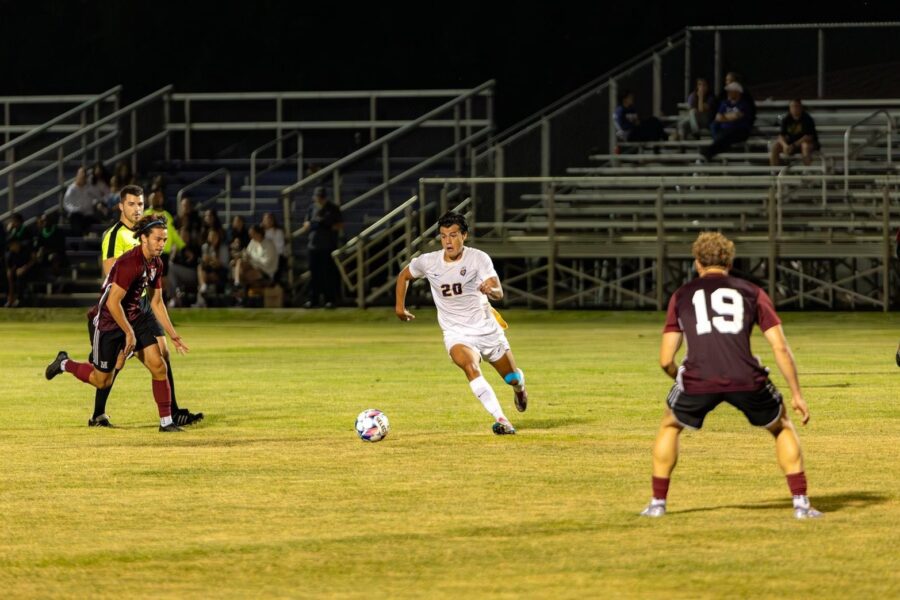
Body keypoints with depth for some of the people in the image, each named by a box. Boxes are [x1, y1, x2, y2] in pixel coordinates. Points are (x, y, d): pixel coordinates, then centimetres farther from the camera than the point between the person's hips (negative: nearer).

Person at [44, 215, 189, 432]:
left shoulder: (156, 264, 1)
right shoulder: (130, 263, -27)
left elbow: (156, 302, 12)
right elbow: (112, 303, -27)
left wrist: (173, 335, 10)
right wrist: (129, 333, -20)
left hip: (134, 317, 7)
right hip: (106, 321, -7)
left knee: (158, 365, -7)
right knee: (102, 381, 5)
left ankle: (166, 421, -1)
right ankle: (64, 364, 32)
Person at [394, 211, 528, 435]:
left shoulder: (478, 259, -16)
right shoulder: (428, 262, -8)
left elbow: (499, 293, -30)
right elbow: (404, 275, 14)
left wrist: (491, 289, -52)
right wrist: (399, 306, 12)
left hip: (486, 328, 0)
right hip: (456, 333, 0)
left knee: (513, 379, 12)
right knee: (469, 366, -33)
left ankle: (519, 389, 53)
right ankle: (500, 420, -35)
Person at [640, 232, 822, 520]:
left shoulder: (682, 296, 22)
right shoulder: (751, 292, 20)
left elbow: (665, 359, 19)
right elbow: (781, 348, 11)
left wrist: (679, 378, 40)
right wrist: (796, 394, 18)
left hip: (698, 378, 0)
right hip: (745, 378, 0)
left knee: (670, 427, 30)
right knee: (783, 428, 25)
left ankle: (657, 503, 26)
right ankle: (801, 503, 14)